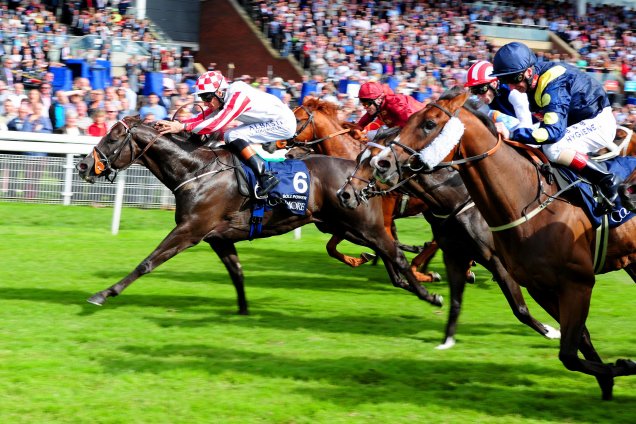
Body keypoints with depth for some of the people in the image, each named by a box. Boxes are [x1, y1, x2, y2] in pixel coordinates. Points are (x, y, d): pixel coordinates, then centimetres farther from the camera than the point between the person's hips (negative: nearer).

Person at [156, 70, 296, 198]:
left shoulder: (238, 95, -24)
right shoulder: (222, 98, 3)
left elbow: (217, 123, -31)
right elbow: (201, 118, 3)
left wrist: (182, 127, -32)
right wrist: (173, 124, -11)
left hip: (282, 124, -10)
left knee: (232, 136, -18)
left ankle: (266, 177, -21)